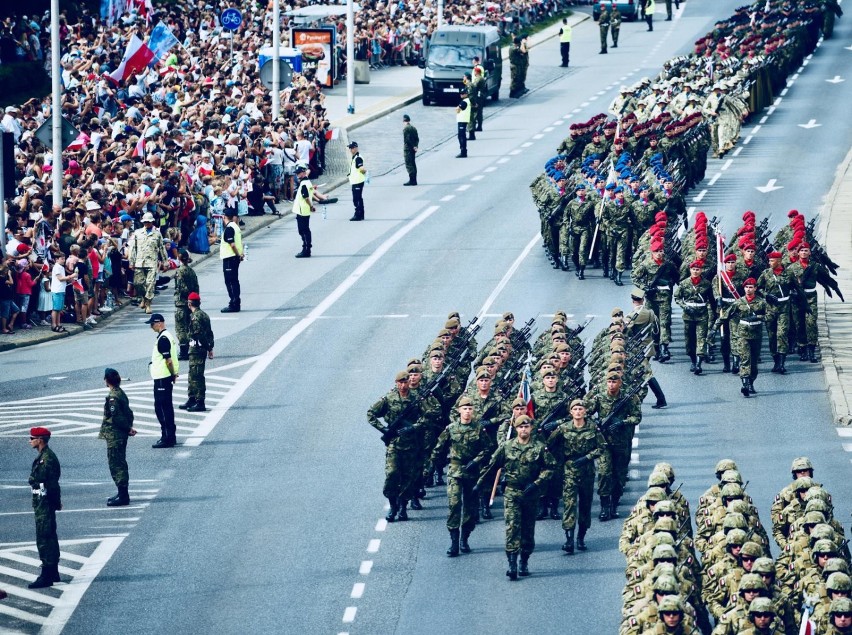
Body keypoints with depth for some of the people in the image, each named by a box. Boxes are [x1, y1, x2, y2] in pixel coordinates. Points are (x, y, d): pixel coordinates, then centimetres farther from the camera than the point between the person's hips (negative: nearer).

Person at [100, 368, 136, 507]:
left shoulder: (113, 397, -19)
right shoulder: (121, 394, 10)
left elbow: (117, 417, -21)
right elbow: (129, 413, 13)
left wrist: (128, 428, -10)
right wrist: (129, 427, 4)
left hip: (114, 436, -10)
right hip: (121, 435, 10)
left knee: (116, 464, -5)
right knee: (119, 464, 17)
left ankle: (123, 496, -5)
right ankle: (123, 494, 24)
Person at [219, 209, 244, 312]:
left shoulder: (229, 228, -17)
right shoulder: (235, 226, 12)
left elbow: (232, 244, -22)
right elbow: (239, 242, 16)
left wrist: (238, 255, -12)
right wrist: (240, 254, 14)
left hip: (229, 258, -9)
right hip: (235, 257, 9)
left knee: (230, 281, -7)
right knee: (234, 281, 13)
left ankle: (233, 305, -8)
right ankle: (236, 304, 16)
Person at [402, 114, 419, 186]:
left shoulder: (405, 128, -12)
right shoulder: (414, 128, 13)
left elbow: (407, 139, -18)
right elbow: (417, 139, 11)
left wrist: (414, 147, -13)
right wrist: (415, 146, 1)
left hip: (408, 149, -8)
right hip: (413, 150, 8)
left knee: (409, 165, -7)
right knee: (413, 164, 12)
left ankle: (412, 180, -13)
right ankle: (414, 180, 14)